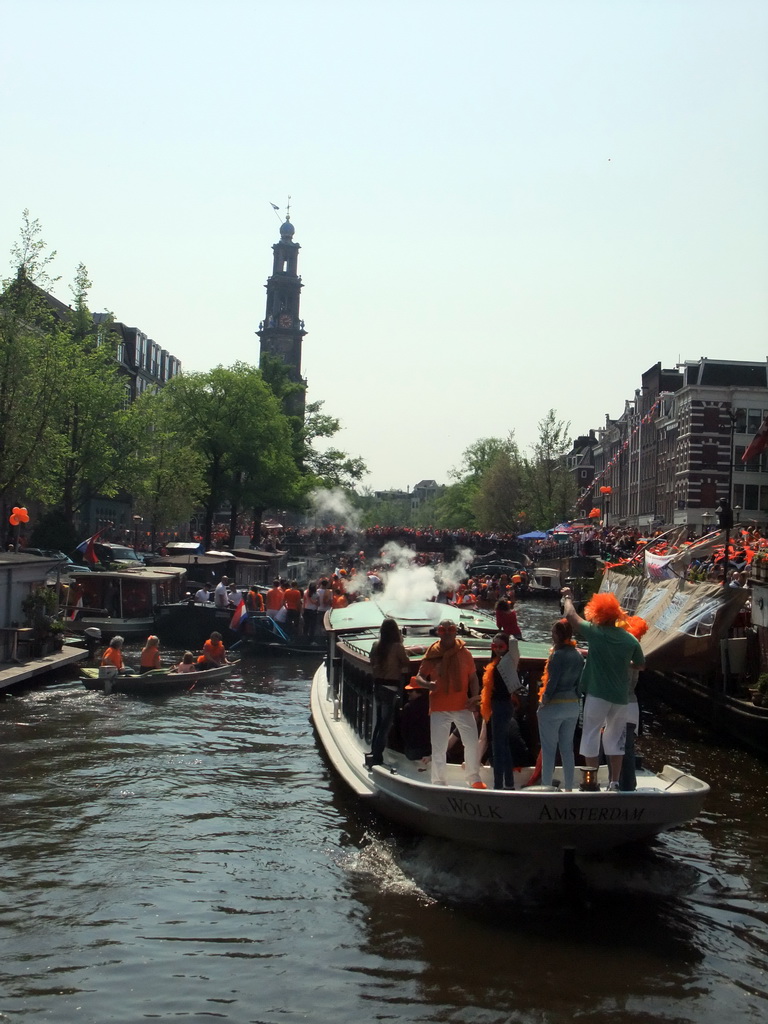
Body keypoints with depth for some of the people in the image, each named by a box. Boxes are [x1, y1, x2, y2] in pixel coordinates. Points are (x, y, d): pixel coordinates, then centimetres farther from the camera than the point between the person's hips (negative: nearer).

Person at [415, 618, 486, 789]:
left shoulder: (464, 653, 5)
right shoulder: (432, 655, 2)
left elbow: (473, 678, 10)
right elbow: (419, 677, 5)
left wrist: (474, 696, -6)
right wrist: (427, 684, -18)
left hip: (462, 706, 1)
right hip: (439, 708, -1)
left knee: (472, 743, -1)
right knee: (438, 748, 2)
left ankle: (474, 779, 16)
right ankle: (439, 783, 12)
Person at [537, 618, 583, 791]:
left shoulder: (558, 655, -16)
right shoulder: (578, 656, 7)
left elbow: (552, 682, -18)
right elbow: (579, 683, 10)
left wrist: (543, 703, -9)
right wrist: (574, 699, 16)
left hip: (554, 706, -7)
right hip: (572, 706, 7)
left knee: (548, 750, 0)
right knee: (567, 748, 13)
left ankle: (546, 787, 2)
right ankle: (568, 788, 16)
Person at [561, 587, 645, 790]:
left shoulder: (595, 633, -10)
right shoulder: (630, 639, -1)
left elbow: (570, 615, 0)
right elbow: (640, 665, 13)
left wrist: (567, 597, 18)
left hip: (597, 695, -4)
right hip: (620, 697, 4)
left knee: (591, 736, 6)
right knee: (615, 739, 15)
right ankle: (614, 782, 17)